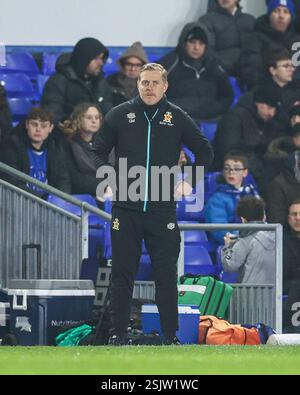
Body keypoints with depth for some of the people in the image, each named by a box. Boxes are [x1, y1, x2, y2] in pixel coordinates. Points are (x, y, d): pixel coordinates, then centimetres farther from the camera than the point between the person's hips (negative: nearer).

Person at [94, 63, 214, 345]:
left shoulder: (177, 118, 5)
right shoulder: (120, 115, 4)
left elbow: (205, 152, 16)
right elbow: (99, 150, 15)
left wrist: (189, 182, 7)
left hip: (163, 211, 0)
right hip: (126, 209, 0)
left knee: (166, 276, 1)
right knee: (122, 274, 2)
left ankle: (171, 337, 6)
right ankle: (117, 334, 8)